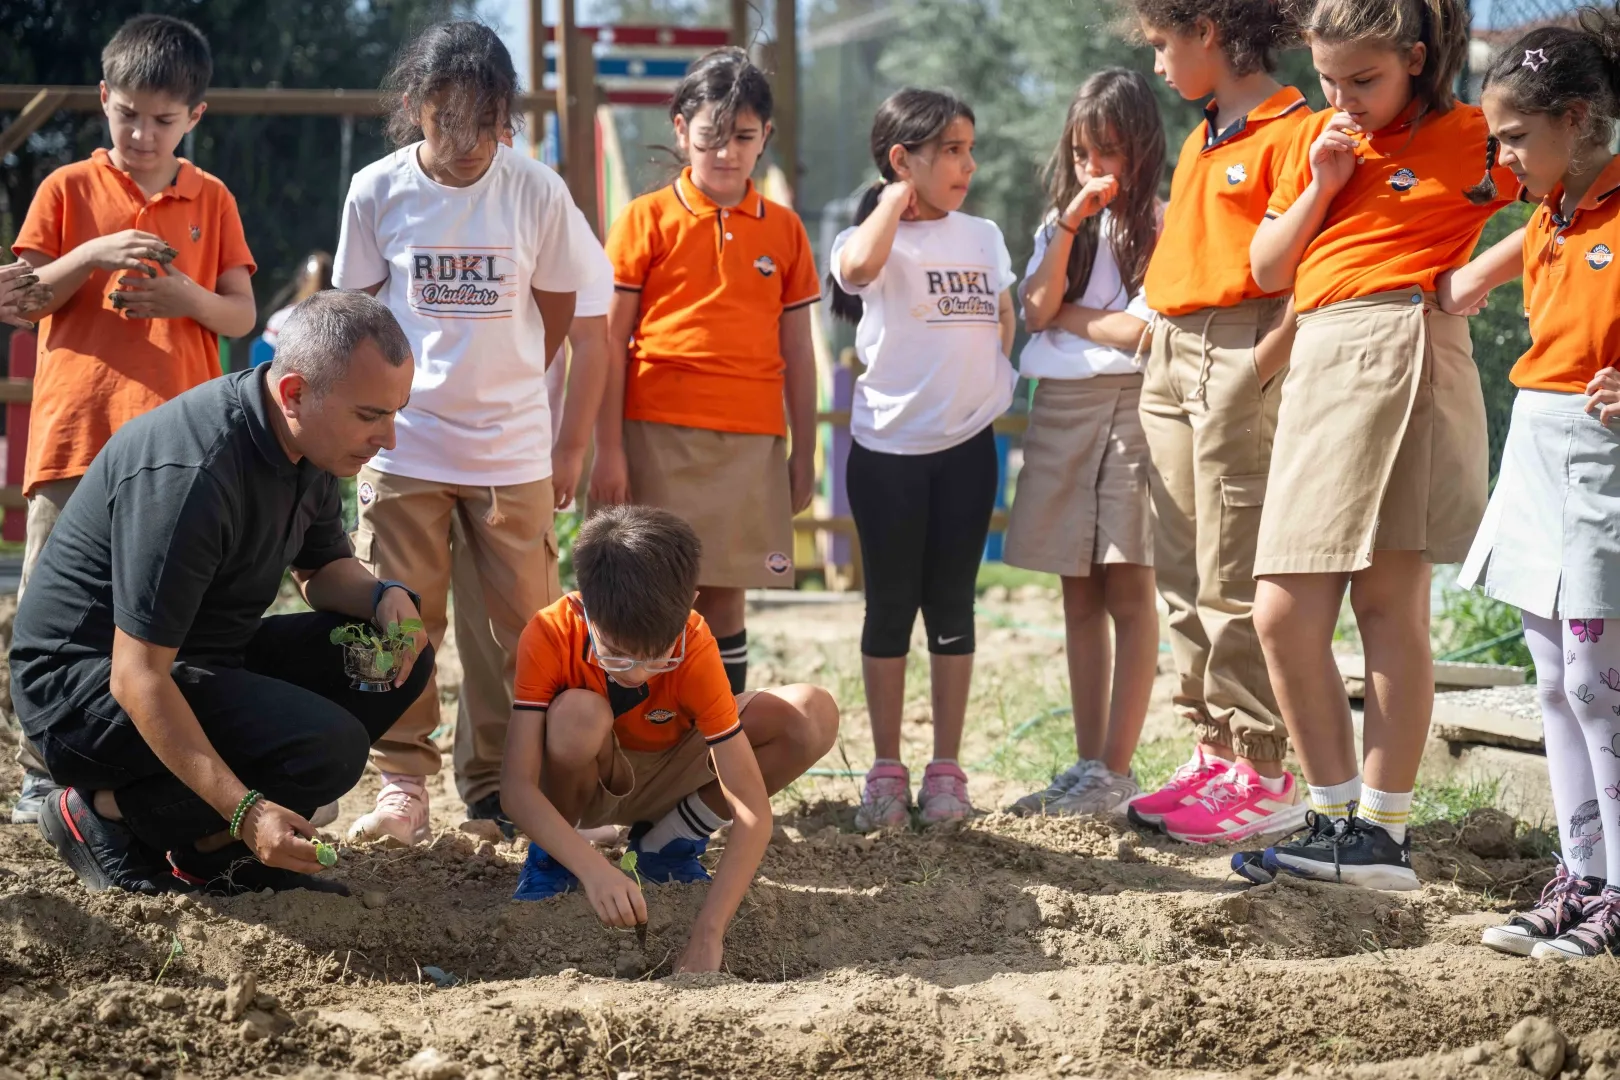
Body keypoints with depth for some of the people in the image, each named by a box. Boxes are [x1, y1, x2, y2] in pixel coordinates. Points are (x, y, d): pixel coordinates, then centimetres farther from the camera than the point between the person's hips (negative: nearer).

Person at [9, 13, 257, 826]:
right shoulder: (68, 190, 6)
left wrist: (189, 297, -12)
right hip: (75, 435, -1)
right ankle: (43, 776, 7)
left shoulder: (211, 200, 11)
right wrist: (92, 255, -11)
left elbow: (242, 317, 9)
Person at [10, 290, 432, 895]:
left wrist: (384, 596, -7)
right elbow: (137, 679, -30)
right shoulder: (191, 476, -30)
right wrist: (245, 810, -35)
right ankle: (106, 814, -9)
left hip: (202, 661, 10)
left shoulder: (310, 442, -1)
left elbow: (321, 567, 18)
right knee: (328, 744, -28)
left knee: (402, 660, 1)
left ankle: (210, 845, 1)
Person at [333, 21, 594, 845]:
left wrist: (496, 382, 6)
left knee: (521, 622, 4)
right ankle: (402, 781, 14)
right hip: (404, 442, 0)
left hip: (513, 445, 0)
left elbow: (556, 312, 7)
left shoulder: (537, 192, -5)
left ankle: (497, 779, 16)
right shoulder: (378, 191, -4)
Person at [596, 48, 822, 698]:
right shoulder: (646, 219, 2)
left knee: (724, 597, 5)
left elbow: (797, 351, 13)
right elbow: (611, 340, 1)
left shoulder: (784, 230, 10)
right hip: (659, 435, -2)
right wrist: (609, 450, -4)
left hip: (752, 442, 2)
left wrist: (805, 454, 10)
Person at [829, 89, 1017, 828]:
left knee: (951, 607, 7)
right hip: (889, 447, -3)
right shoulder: (878, 238, -6)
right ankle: (886, 770, 10)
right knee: (890, 607, 3)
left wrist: (1001, 382, 4)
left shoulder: (983, 238, 10)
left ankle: (946, 769, 12)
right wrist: (896, 198, -17)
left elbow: (1007, 323, 20)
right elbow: (857, 267, -30)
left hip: (966, 444, 4)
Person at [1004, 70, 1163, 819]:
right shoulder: (1059, 227, 16)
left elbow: (1144, 329, -12)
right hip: (1059, 410, 6)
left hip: (1129, 405, -6)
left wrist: (1067, 315, 0)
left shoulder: (1161, 225, -3)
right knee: (1080, 596, 8)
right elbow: (1036, 312, 1)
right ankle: (1087, 764, 12)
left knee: (1128, 593, -5)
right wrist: (1071, 224, -4)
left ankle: (1116, 772, -5)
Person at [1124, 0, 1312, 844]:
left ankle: (1263, 779, -3)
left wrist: (1265, 361, -21)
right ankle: (1213, 753, 17)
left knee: (1232, 584, -8)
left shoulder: (1291, 131, -9)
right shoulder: (1199, 140, 19)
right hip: (1172, 355, 9)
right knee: (1183, 577, 10)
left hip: (1243, 355, -9)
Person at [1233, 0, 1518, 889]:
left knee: (1389, 596, -10)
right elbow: (1266, 271, 21)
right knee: (1282, 614, 1)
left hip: (1400, 347, -7)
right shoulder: (1318, 138, 21)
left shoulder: (1469, 139, 3)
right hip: (1316, 362, 7)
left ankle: (1380, 831, -9)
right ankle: (1337, 816, 10)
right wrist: (1320, 188, 7)